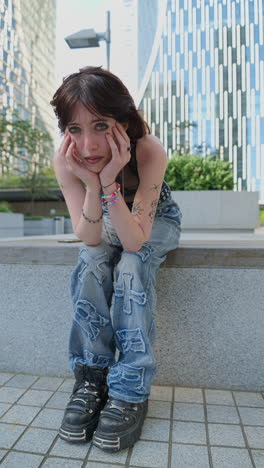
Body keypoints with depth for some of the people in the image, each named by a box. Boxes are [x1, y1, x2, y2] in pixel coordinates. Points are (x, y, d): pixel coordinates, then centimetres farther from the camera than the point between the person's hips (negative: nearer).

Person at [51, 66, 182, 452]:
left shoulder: (150, 151, -34)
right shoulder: (65, 161, -25)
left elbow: (135, 240, -37)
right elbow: (89, 238, -28)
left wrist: (110, 183, -48)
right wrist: (91, 185, -43)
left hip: (156, 222, -2)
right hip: (107, 221, 3)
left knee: (131, 268, -31)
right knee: (91, 266, -27)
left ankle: (131, 391, -20)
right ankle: (92, 379, -14)